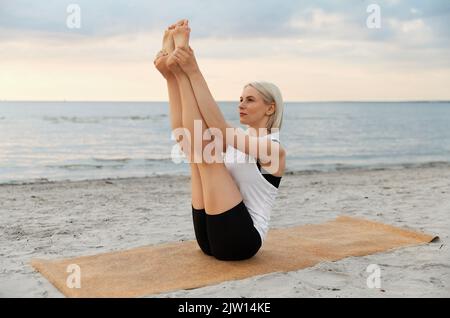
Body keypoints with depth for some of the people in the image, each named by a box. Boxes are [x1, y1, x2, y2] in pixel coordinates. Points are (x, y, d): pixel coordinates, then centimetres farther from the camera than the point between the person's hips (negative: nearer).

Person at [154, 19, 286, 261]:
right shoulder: (237, 140, 18)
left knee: (206, 150, -22)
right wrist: (169, 77, -9)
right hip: (212, 239, 7)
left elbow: (220, 129, -24)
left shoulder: (274, 149, -7)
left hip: (239, 240, -7)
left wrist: (193, 72, -27)